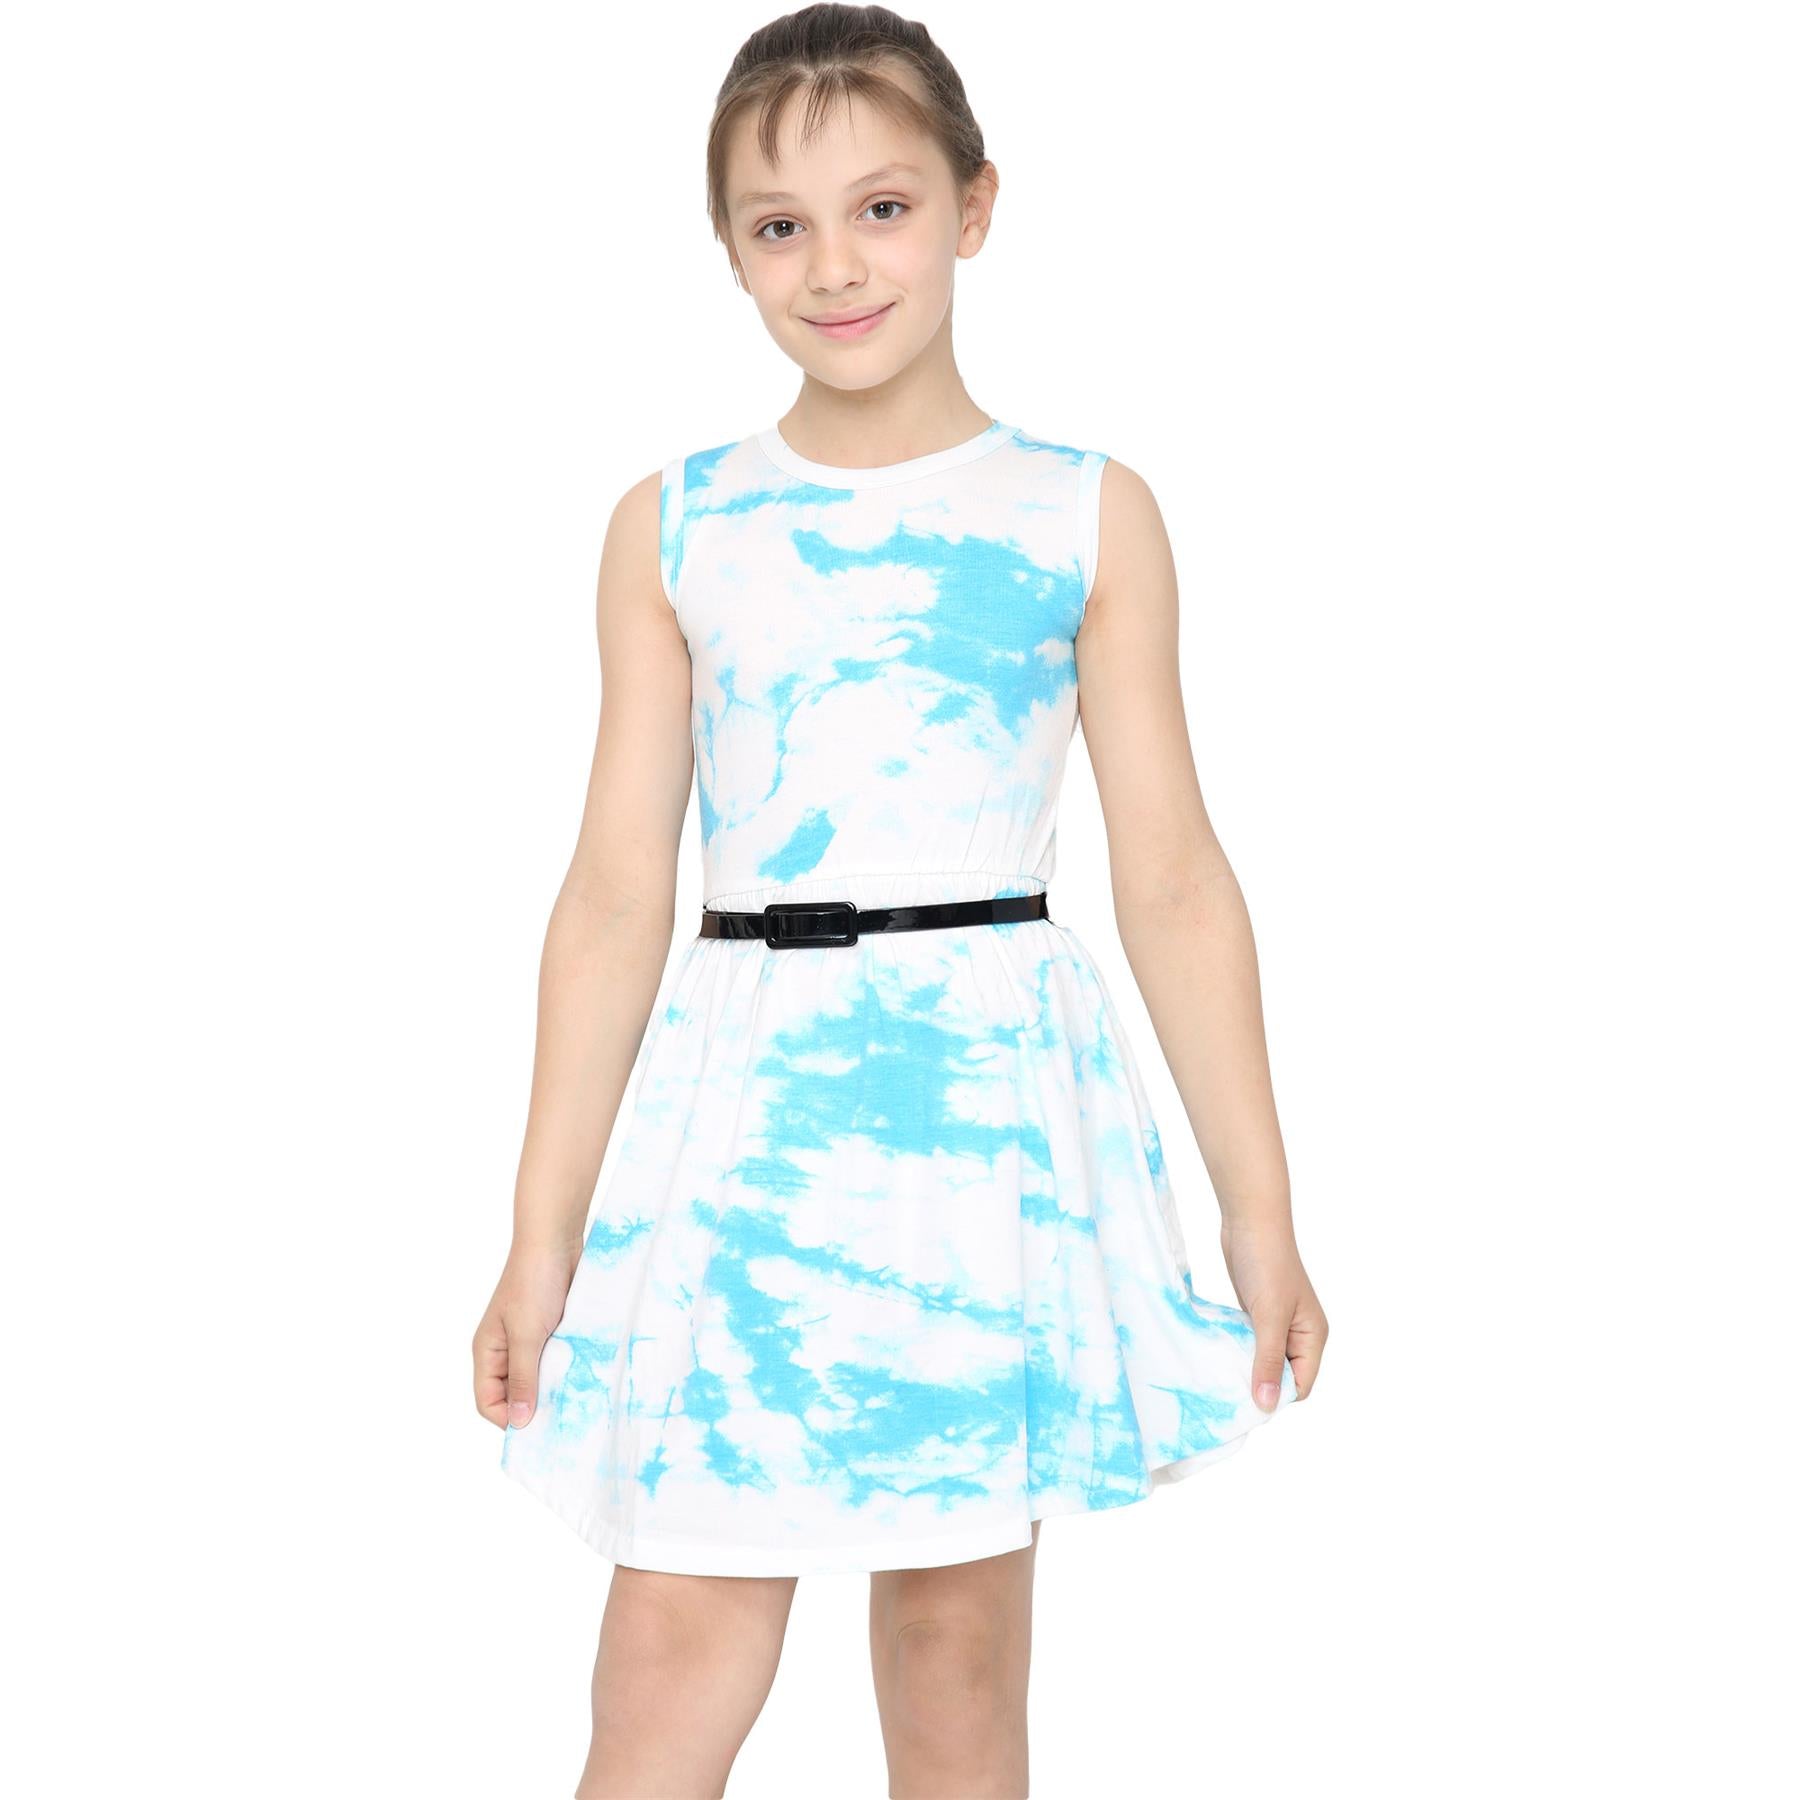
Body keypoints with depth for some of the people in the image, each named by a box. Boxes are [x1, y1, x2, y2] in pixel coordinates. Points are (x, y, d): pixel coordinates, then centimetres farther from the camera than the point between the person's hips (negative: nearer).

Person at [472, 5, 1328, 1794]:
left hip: (990, 1102, 0)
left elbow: (1173, 879, 3)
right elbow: (616, 891, 5)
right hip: (744, 1115, 1)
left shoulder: (1088, 516, 3)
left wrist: (1259, 1210, 2)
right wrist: (542, 1233, 4)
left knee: (959, 1657, 8)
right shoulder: (672, 527, 5)